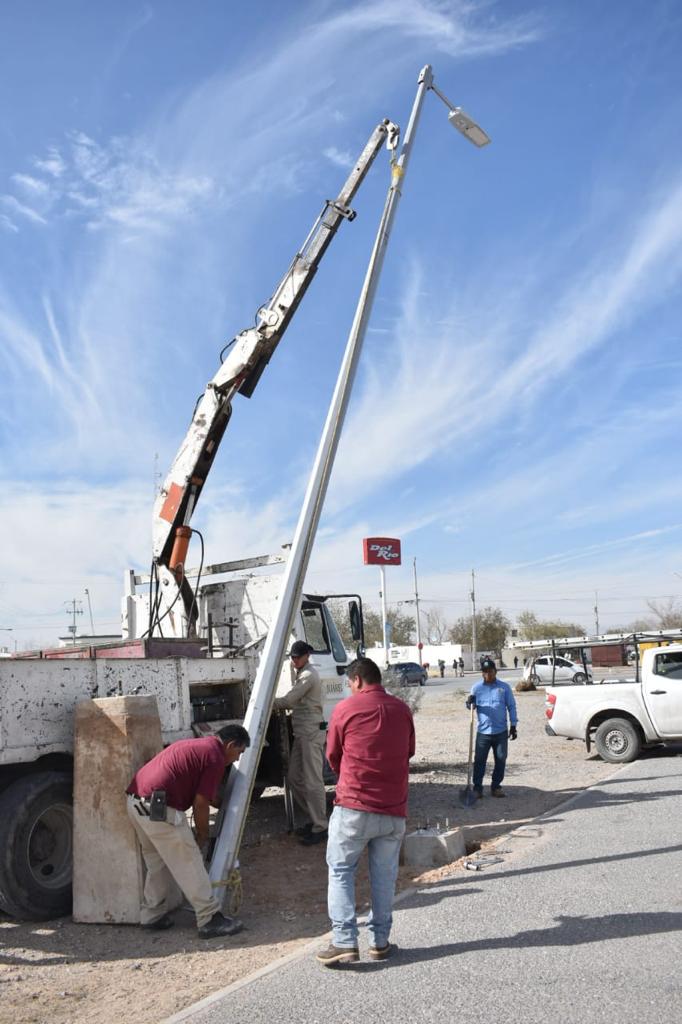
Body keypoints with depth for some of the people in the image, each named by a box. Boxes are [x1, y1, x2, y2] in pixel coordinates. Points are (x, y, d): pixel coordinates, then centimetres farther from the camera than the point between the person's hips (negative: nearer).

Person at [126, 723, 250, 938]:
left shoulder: (194, 745, 23)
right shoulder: (215, 757, -5)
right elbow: (200, 803, -6)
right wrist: (203, 837, 9)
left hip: (135, 801, 10)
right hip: (158, 807, -9)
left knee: (158, 862, 23)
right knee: (189, 862, -1)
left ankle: (152, 916, 30)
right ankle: (210, 919, 4)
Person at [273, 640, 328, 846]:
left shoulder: (309, 675, -13)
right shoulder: (300, 674, 18)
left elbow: (288, 700, -15)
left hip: (312, 733, -10)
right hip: (301, 733, 10)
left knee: (312, 781, -7)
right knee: (294, 778, 13)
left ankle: (319, 828, -1)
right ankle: (312, 819, 23)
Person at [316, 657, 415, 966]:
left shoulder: (345, 709, -5)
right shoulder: (402, 709, 5)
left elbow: (333, 757, 6)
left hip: (353, 807, -3)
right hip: (394, 809, 4)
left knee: (341, 871, 9)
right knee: (384, 876, 14)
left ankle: (344, 942, 3)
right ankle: (380, 941, 20)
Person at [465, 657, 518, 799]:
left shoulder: (504, 687, 1)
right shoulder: (476, 687, 2)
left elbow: (511, 707, 4)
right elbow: (472, 707, 4)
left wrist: (513, 726, 0)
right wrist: (470, 703, -20)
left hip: (501, 732, 1)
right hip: (483, 731, -1)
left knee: (501, 760, 8)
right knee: (479, 760, 1)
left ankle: (496, 787, 21)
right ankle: (477, 787, 8)